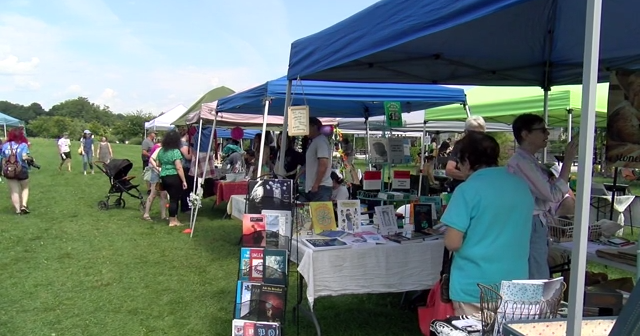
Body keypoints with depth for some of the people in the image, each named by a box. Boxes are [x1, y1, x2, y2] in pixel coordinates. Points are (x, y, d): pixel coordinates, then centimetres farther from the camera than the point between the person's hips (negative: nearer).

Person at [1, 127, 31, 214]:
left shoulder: (5, 145, 4)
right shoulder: (23, 145, -6)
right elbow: (24, 157, -19)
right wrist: (30, 159, 1)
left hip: (8, 171, 2)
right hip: (22, 170, -2)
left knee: (14, 191, 9)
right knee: (25, 188, 18)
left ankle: (18, 210, 6)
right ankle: (24, 205, 0)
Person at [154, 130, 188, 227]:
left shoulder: (161, 150, 8)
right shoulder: (175, 151, -15)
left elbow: (157, 164, 18)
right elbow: (179, 168, -19)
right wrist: (184, 181, -15)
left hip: (163, 177, 7)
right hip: (174, 177, -7)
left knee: (173, 197, 17)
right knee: (174, 199, 1)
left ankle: (174, 218, 23)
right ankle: (172, 221, 8)